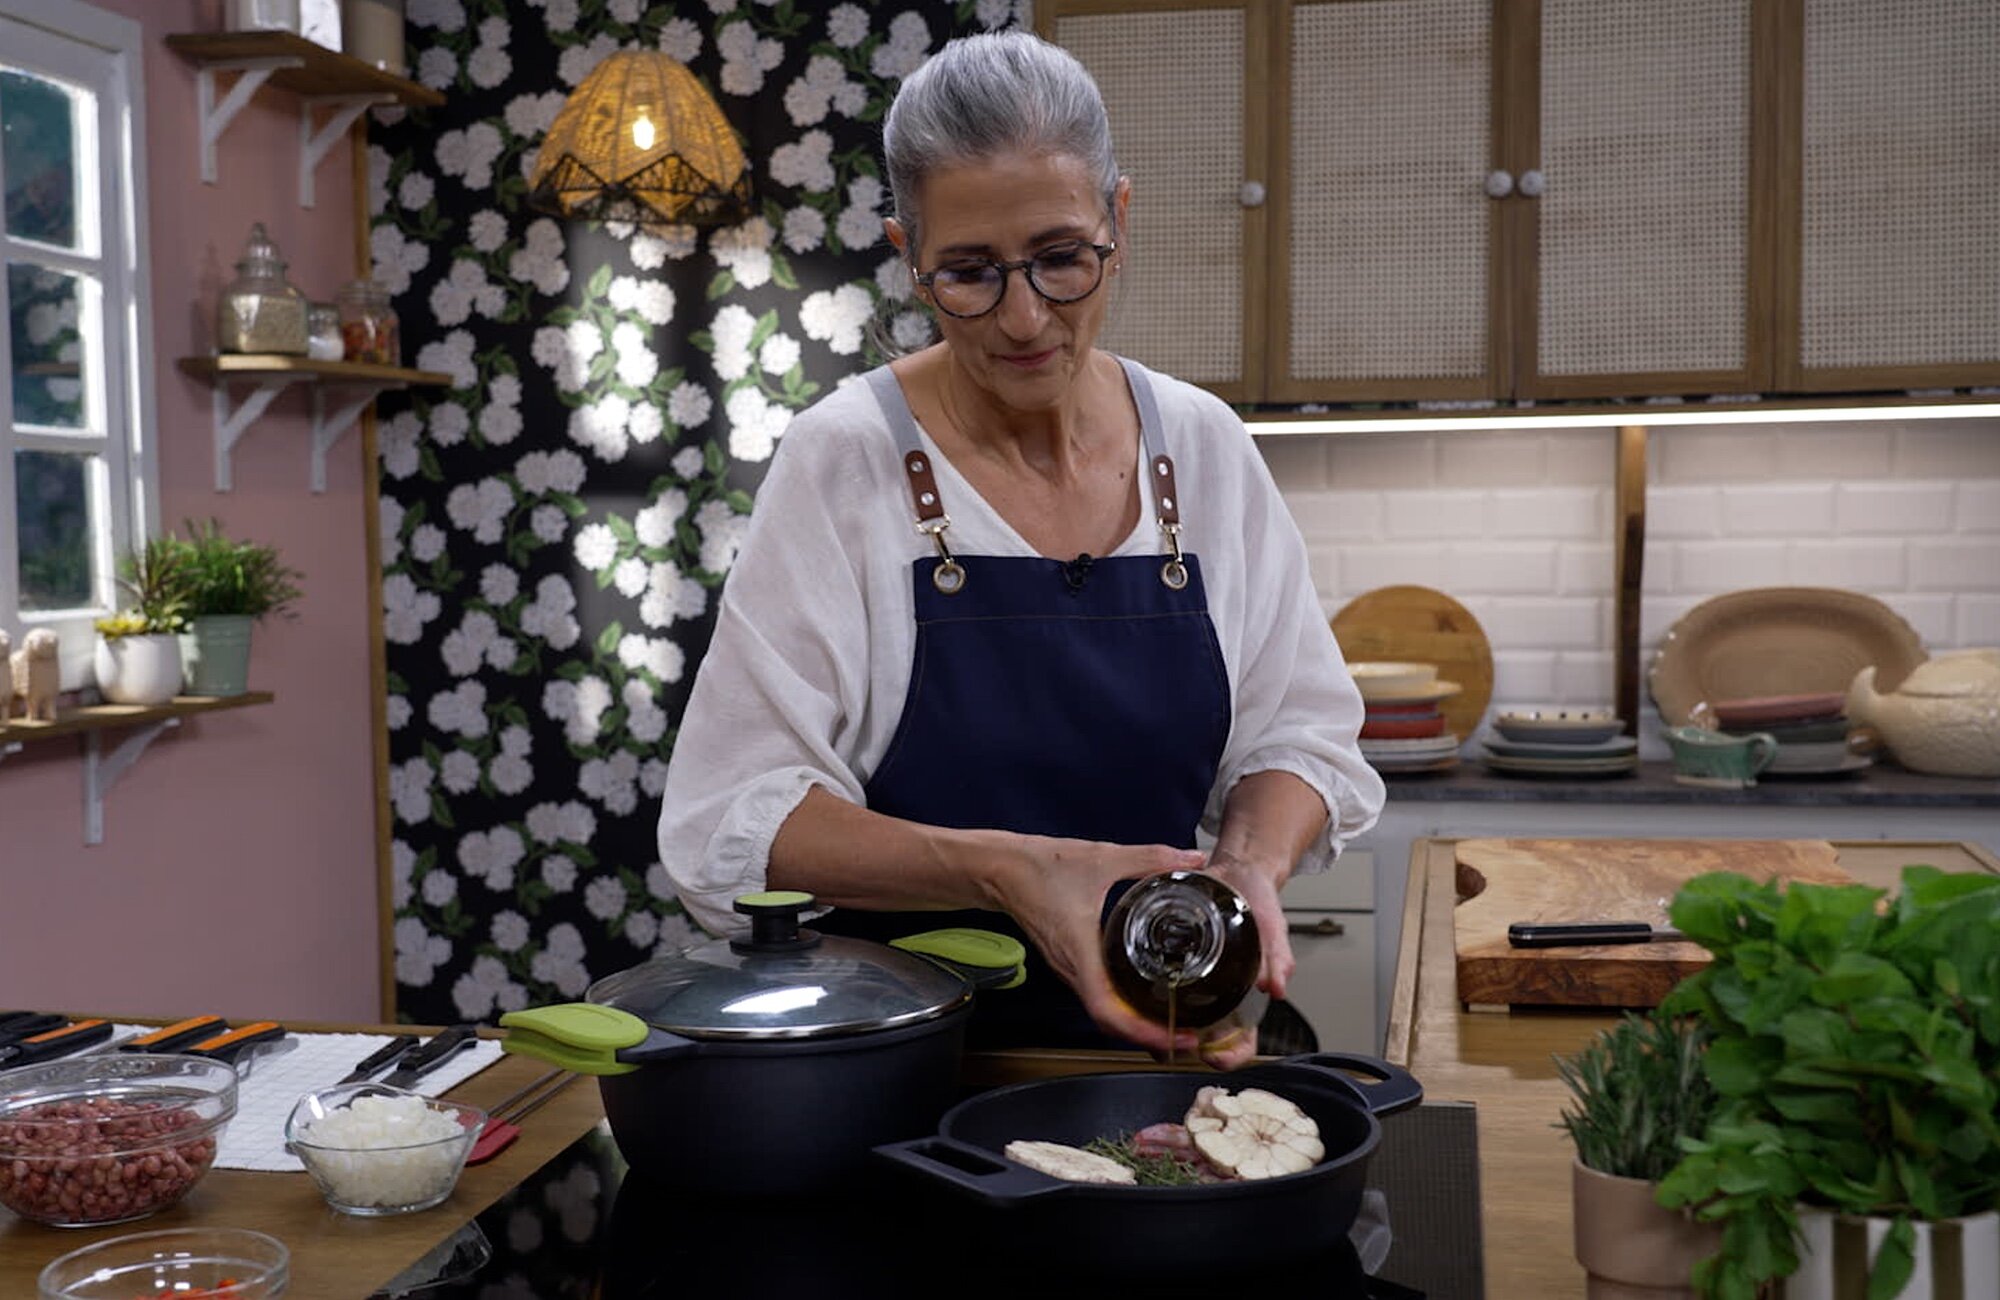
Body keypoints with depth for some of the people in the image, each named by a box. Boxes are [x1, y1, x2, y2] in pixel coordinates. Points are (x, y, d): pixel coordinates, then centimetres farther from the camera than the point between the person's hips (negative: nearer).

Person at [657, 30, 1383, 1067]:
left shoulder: (1203, 447, 2)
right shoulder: (842, 463, -9)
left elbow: (1301, 733, 8)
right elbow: (732, 823, -12)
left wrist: (1248, 864, -13)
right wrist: (1005, 872, -25)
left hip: (1157, 1045, 2)